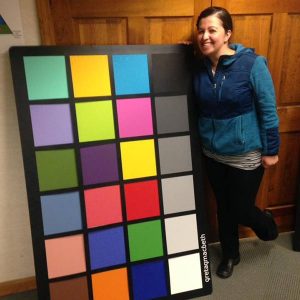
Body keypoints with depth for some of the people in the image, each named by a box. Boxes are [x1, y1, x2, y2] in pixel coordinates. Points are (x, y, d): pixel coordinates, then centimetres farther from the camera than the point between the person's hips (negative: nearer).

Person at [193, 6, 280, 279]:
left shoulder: (251, 63, -16)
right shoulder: (200, 68, -3)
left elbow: (268, 110, -12)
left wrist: (271, 150, -8)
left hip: (246, 154, -4)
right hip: (212, 153, 4)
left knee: (241, 209, 9)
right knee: (223, 206, 19)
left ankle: (267, 224, 47)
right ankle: (230, 255, 43)